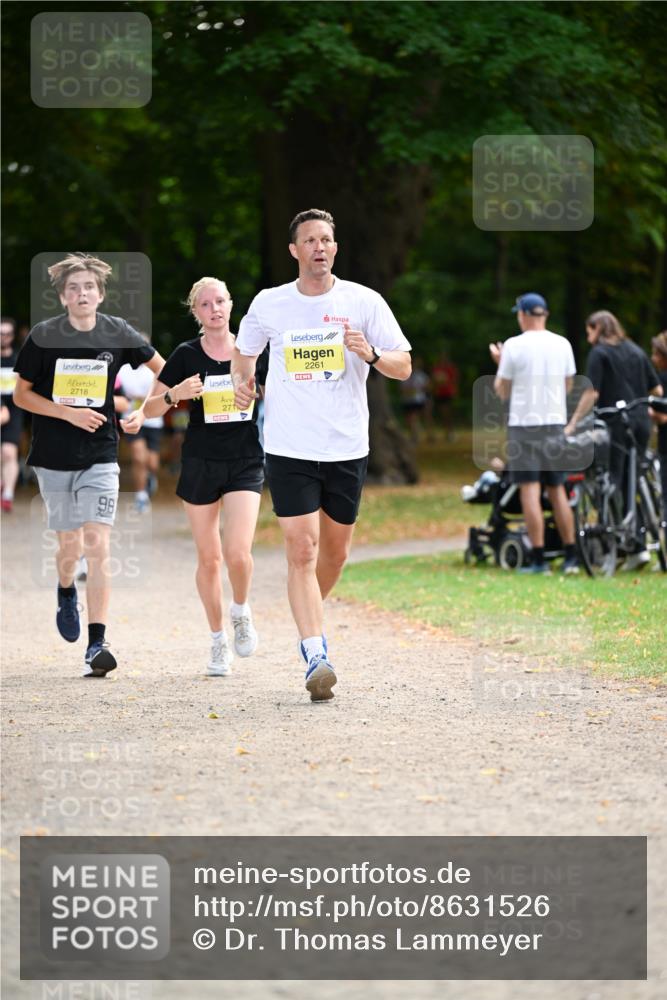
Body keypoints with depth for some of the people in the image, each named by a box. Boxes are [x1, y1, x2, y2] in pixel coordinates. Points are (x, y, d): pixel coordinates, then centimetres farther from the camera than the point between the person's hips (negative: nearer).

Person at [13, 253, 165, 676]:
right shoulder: (44, 336, -5)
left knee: (97, 542, -12)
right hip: (54, 457, 0)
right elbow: (21, 394, -1)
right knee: (70, 544, 7)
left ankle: (98, 642, -12)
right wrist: (68, 413, -14)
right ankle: (66, 591, 43)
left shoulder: (117, 333, -2)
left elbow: (160, 365, 14)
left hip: (100, 455, 0)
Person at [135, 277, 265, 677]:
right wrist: (174, 394, -18)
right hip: (200, 463, 1)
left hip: (245, 462, -1)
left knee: (238, 553, -17)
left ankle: (241, 610, 14)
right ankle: (219, 640, 21)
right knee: (209, 557, 6)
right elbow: (151, 408, 2)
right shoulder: (187, 356, -2)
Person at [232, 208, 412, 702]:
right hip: (289, 450, -1)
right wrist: (243, 379, 2)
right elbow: (244, 351, 22)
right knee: (302, 550, -12)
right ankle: (315, 656, -16)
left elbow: (404, 366, -1)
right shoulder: (269, 304, 3)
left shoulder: (364, 302, 0)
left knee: (334, 553, 12)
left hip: (347, 448, 1)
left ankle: (309, 616, 41)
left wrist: (372, 354, -20)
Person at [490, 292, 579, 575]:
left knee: (530, 491, -5)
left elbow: (502, 390, -1)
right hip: (556, 423, 4)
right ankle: (571, 557, 11)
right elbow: (568, 386, 13)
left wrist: (499, 363, 15)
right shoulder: (562, 345, 5)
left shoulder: (514, 346, -8)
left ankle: (537, 559, -10)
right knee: (557, 490, 12)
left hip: (524, 424, -4)